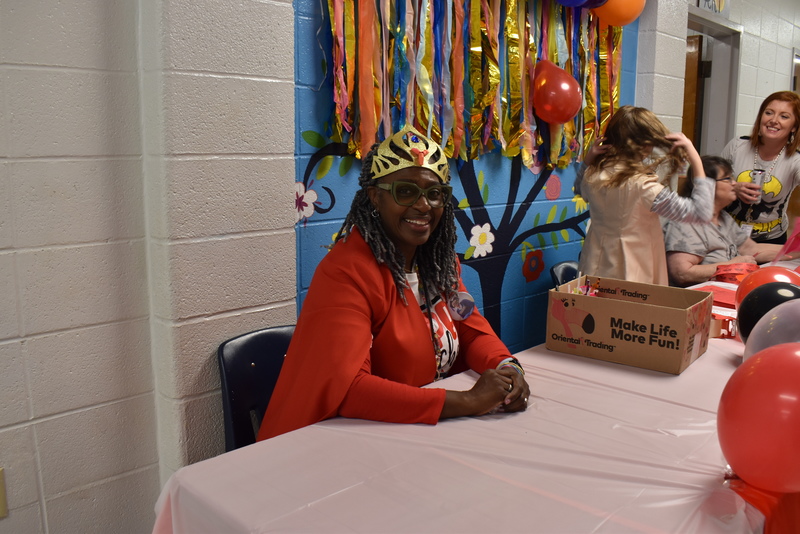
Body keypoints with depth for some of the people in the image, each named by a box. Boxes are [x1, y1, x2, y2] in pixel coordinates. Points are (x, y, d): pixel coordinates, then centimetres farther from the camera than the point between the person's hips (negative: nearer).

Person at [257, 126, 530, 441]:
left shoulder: (440, 258, 4)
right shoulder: (346, 273, -21)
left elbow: (472, 329, 10)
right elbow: (344, 389, -30)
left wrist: (508, 367, -13)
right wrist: (468, 401, -30)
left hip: (425, 431, 8)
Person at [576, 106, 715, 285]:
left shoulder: (592, 175, -5)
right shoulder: (642, 185, -23)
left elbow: (580, 189, 23)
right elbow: (702, 213, -19)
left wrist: (587, 161, 6)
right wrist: (696, 161, -16)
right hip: (633, 275, -6)